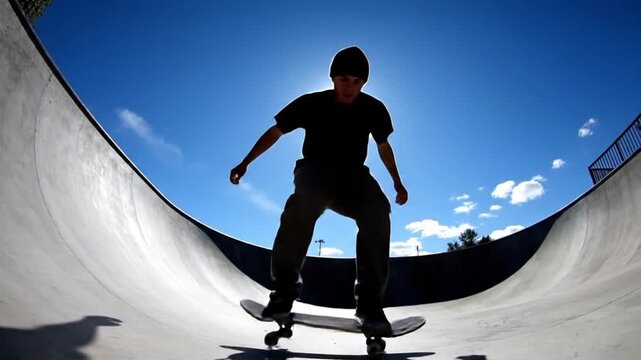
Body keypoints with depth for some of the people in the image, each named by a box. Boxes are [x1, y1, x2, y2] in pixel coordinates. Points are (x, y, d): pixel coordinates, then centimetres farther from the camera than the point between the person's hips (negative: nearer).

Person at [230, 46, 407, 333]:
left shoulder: (373, 109, -1)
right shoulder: (311, 104, -7)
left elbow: (383, 145, 16)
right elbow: (275, 131, 2)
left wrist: (397, 183, 18)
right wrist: (245, 163, -3)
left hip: (352, 176, 2)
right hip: (315, 172, -2)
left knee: (378, 210, -32)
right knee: (303, 204, -39)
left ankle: (370, 301, -24)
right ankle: (284, 290, -24)